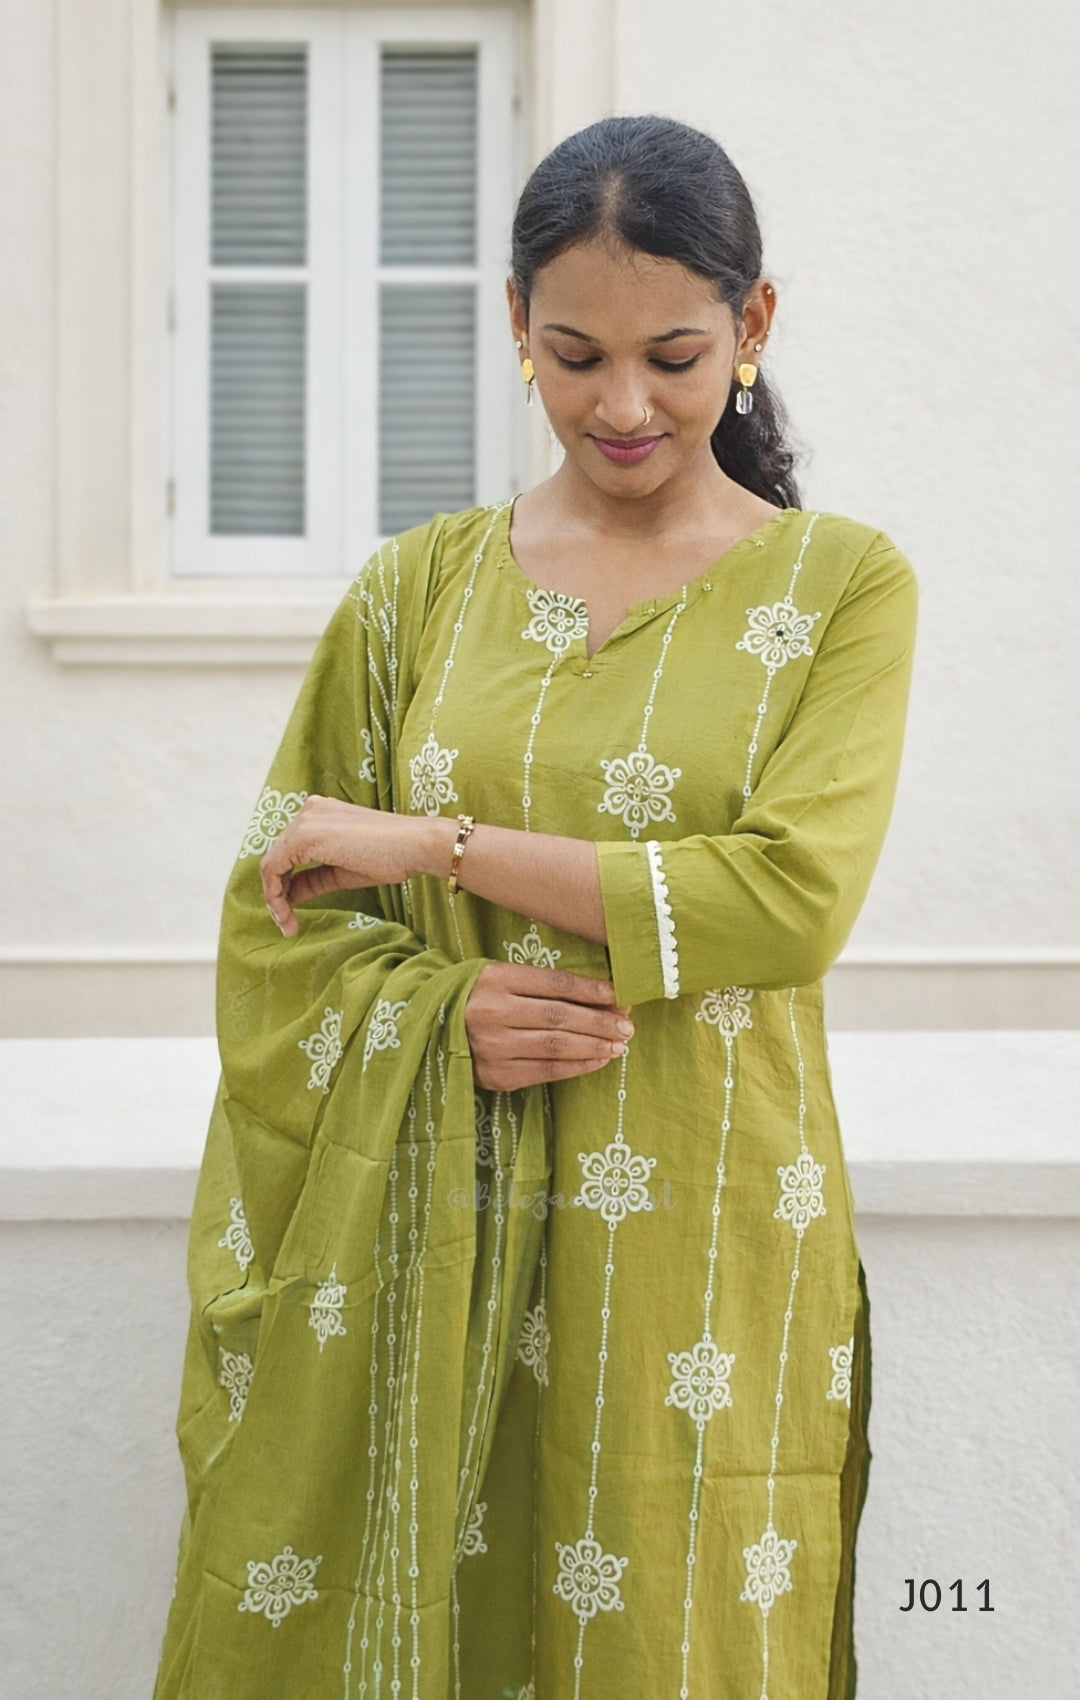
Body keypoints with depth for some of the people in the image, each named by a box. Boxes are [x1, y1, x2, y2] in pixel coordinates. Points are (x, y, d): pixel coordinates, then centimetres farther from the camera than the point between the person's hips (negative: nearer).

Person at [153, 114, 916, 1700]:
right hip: (427, 1229, 2)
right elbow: (277, 922, 8)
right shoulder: (419, 586, 6)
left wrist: (435, 842, -12)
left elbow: (792, 898, -13)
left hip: (697, 1245, -2)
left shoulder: (842, 585, 0)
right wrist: (439, 1008, -13)